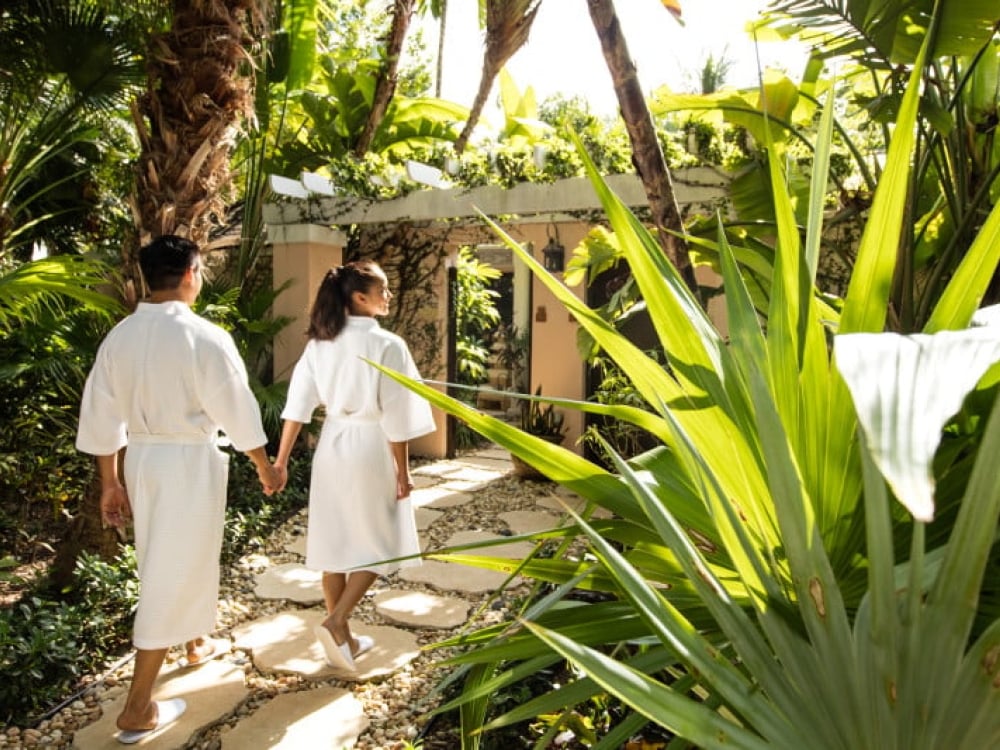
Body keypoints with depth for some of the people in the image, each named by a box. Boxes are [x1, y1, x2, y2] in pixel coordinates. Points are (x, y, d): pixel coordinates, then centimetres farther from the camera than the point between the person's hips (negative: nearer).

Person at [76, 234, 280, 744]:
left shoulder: (118, 336, 1)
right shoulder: (205, 337, -17)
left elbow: (100, 416, 5)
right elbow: (236, 408, -12)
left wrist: (110, 481, 14)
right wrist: (264, 465, 1)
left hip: (141, 457, 7)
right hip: (188, 460, -7)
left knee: (166, 561, 24)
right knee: (174, 573, 3)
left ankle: (197, 642, 48)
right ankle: (137, 708, 10)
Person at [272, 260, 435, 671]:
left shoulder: (319, 343, 2)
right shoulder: (387, 345, -15)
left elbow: (298, 402, 1)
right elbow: (395, 416, -15)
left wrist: (281, 460, 4)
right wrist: (402, 470, -6)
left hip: (332, 446, 6)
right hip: (370, 449, -6)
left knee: (336, 543, 13)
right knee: (378, 544, 11)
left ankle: (343, 638, 24)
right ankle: (335, 623, 0)